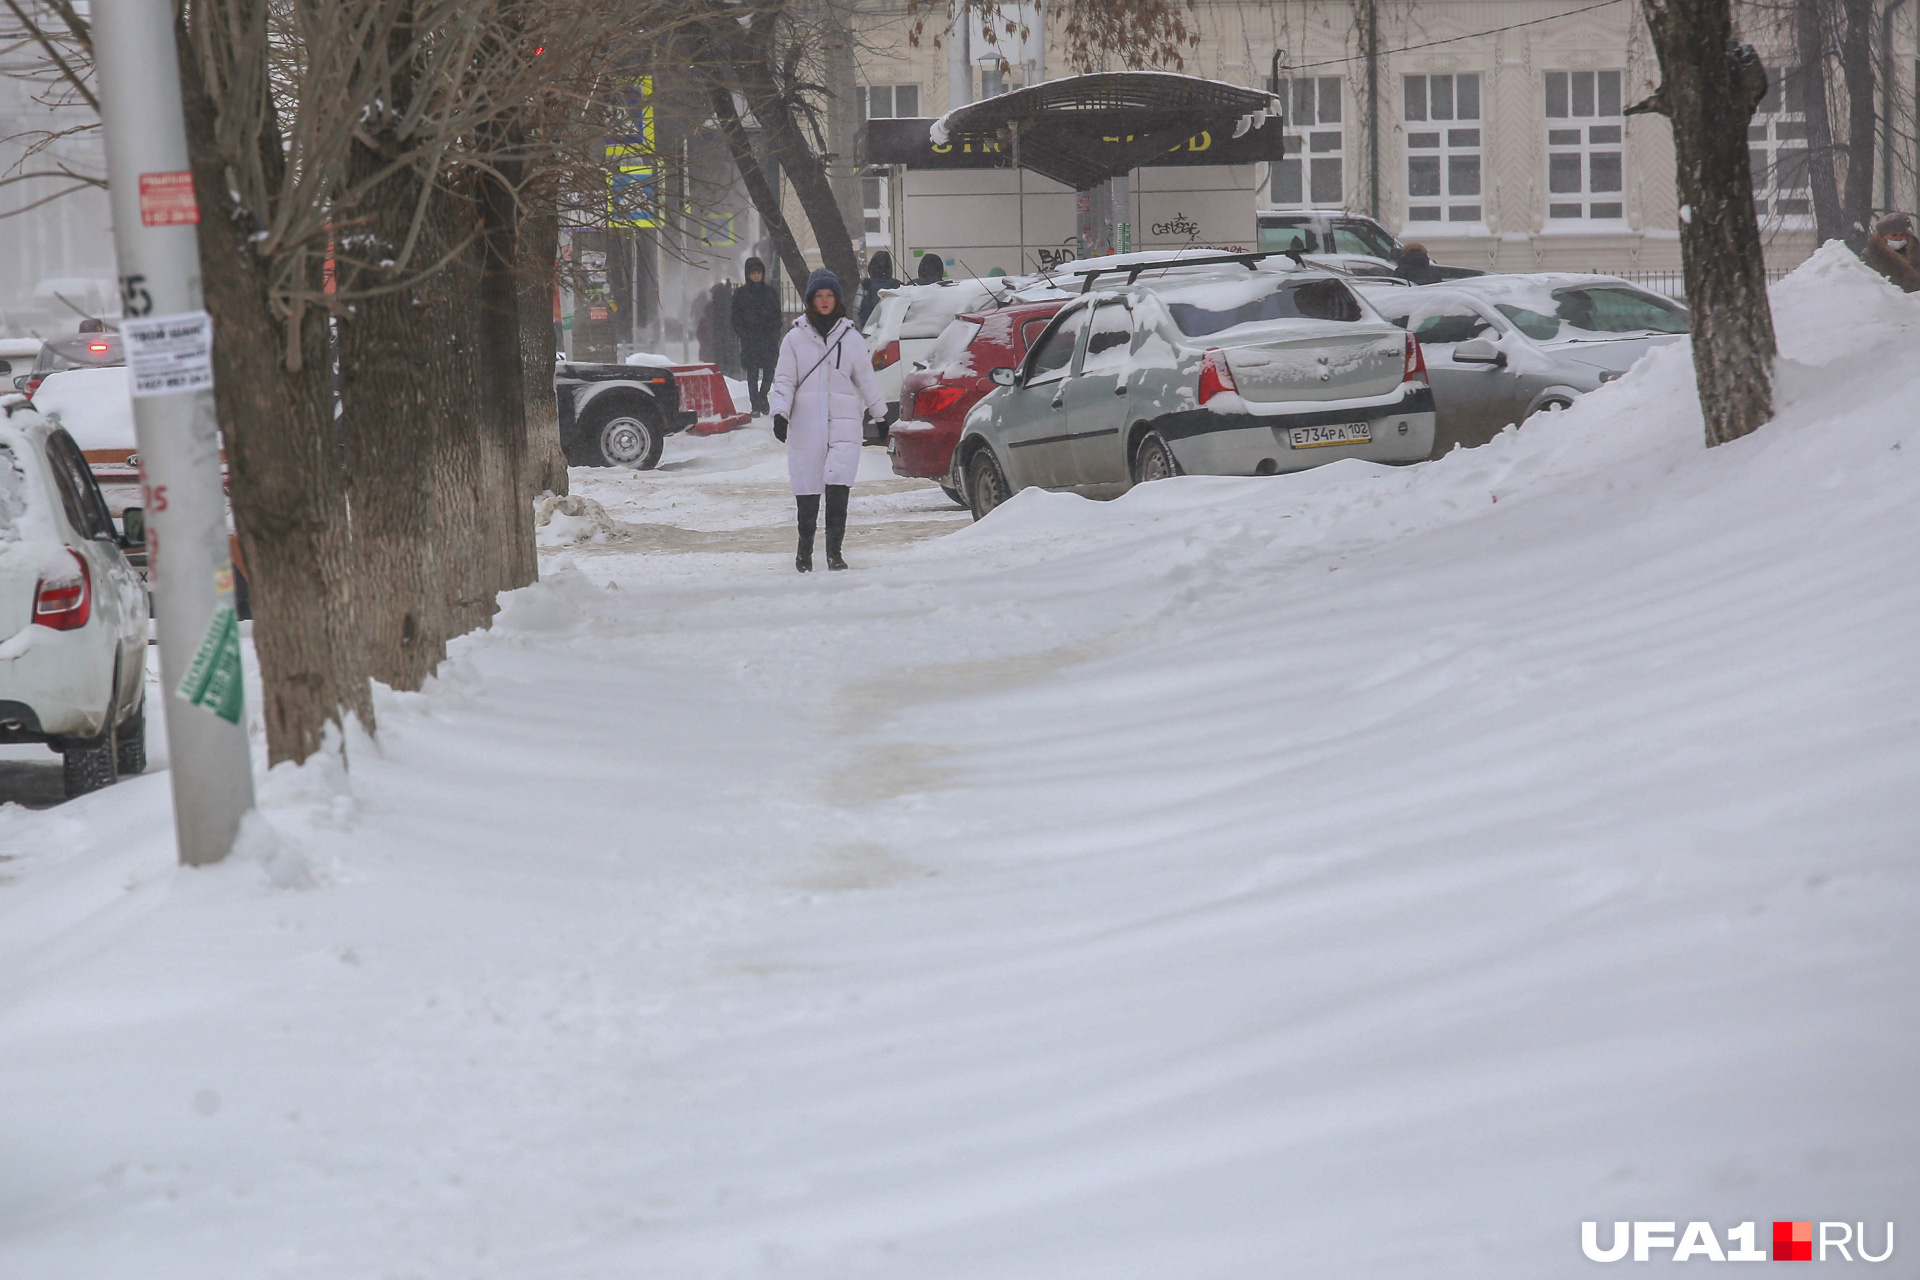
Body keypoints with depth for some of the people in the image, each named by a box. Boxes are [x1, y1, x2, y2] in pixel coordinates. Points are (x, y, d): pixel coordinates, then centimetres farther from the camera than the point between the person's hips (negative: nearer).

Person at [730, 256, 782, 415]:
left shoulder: (771, 292, 10)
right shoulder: (740, 293, 6)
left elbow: (777, 317, 12)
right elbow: (736, 318, 6)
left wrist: (774, 334, 0)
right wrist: (743, 334, -6)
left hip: (769, 338, 1)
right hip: (749, 340, -1)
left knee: (769, 372, 0)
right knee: (752, 373, -5)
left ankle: (762, 396, 25)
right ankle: (755, 405, -2)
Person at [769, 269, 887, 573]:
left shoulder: (850, 337, 9)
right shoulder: (796, 337, 7)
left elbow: (866, 379, 15)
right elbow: (784, 380, 6)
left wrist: (881, 414, 16)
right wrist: (780, 413, -7)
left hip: (843, 422, -1)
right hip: (805, 423, 1)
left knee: (838, 486, -16)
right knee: (806, 489, 4)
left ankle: (834, 551, -15)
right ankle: (805, 549, 22)